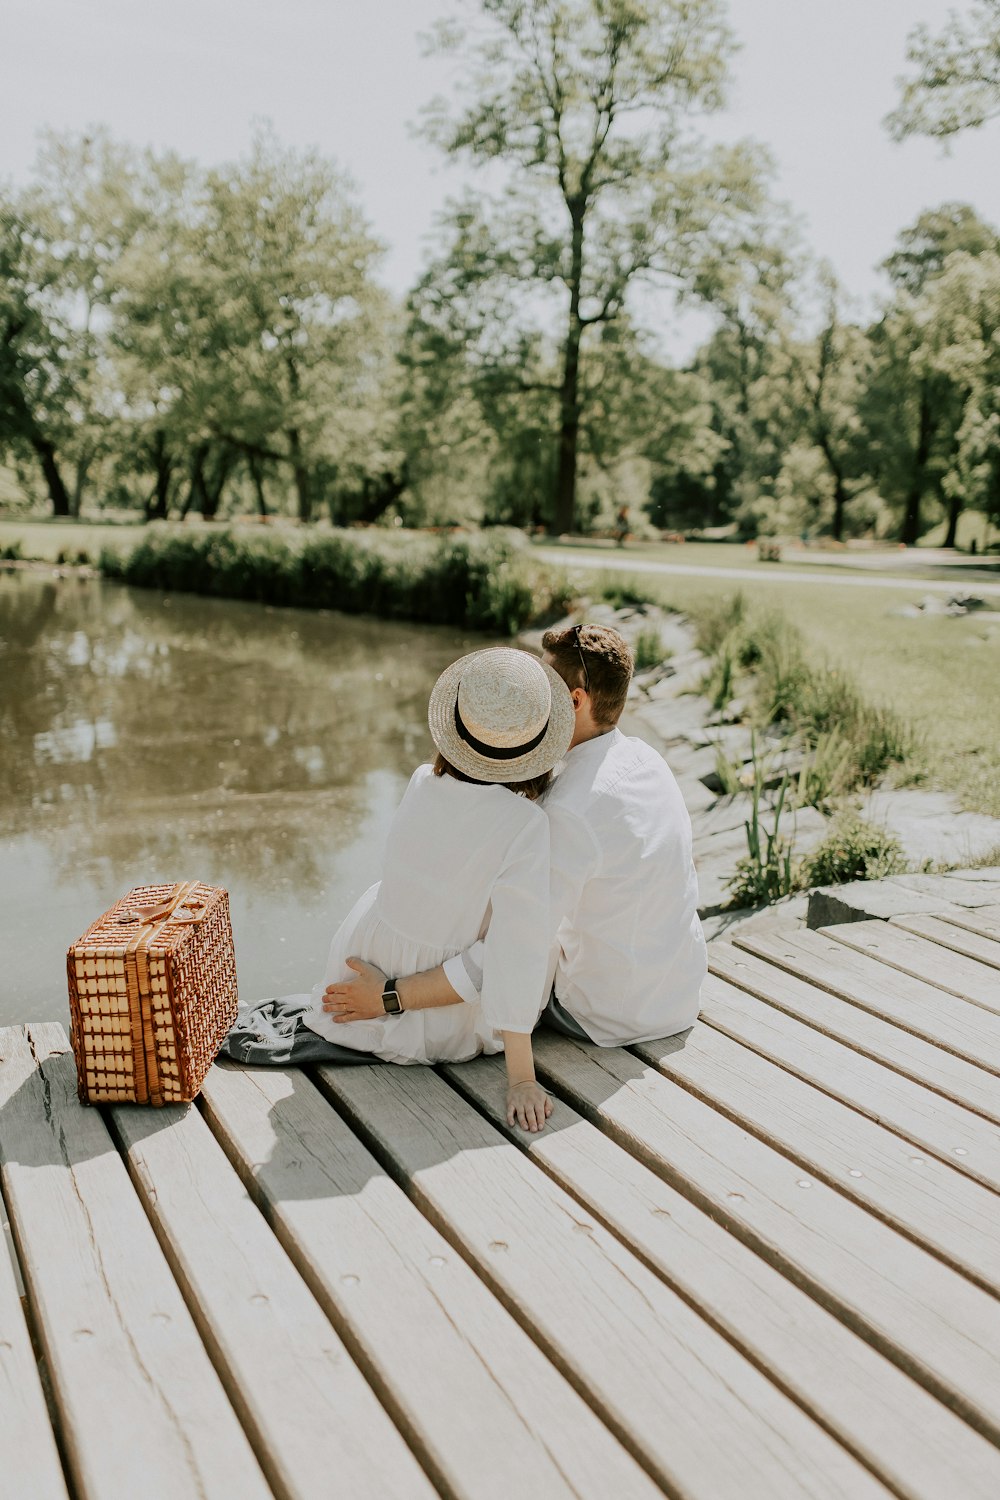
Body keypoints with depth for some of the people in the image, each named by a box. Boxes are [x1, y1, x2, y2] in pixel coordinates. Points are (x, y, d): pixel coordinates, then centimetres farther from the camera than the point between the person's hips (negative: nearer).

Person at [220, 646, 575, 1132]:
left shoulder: (421, 784, -14)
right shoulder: (526, 824, -29)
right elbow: (517, 952, -30)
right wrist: (521, 1080, -25)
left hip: (360, 967, 4)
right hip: (444, 1031, -4)